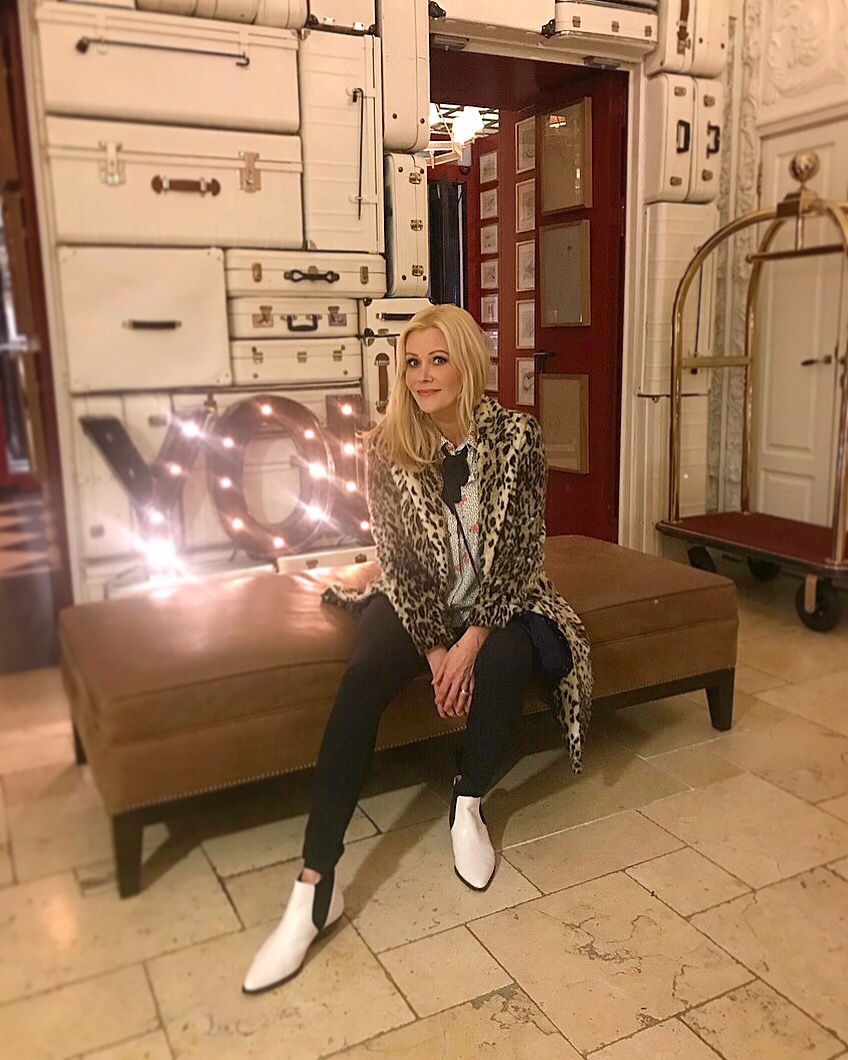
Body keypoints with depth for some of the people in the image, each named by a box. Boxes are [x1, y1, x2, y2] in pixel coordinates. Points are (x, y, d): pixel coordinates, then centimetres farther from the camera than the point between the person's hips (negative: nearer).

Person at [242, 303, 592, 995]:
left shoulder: (517, 436, -12)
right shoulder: (386, 446, -9)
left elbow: (520, 550, -13)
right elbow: (397, 557, -8)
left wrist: (471, 641, -21)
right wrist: (434, 649, -16)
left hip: (499, 599, 0)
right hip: (417, 600, 1)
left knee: (504, 665, -33)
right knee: (360, 682, -28)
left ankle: (468, 807, -3)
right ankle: (316, 887, -26)